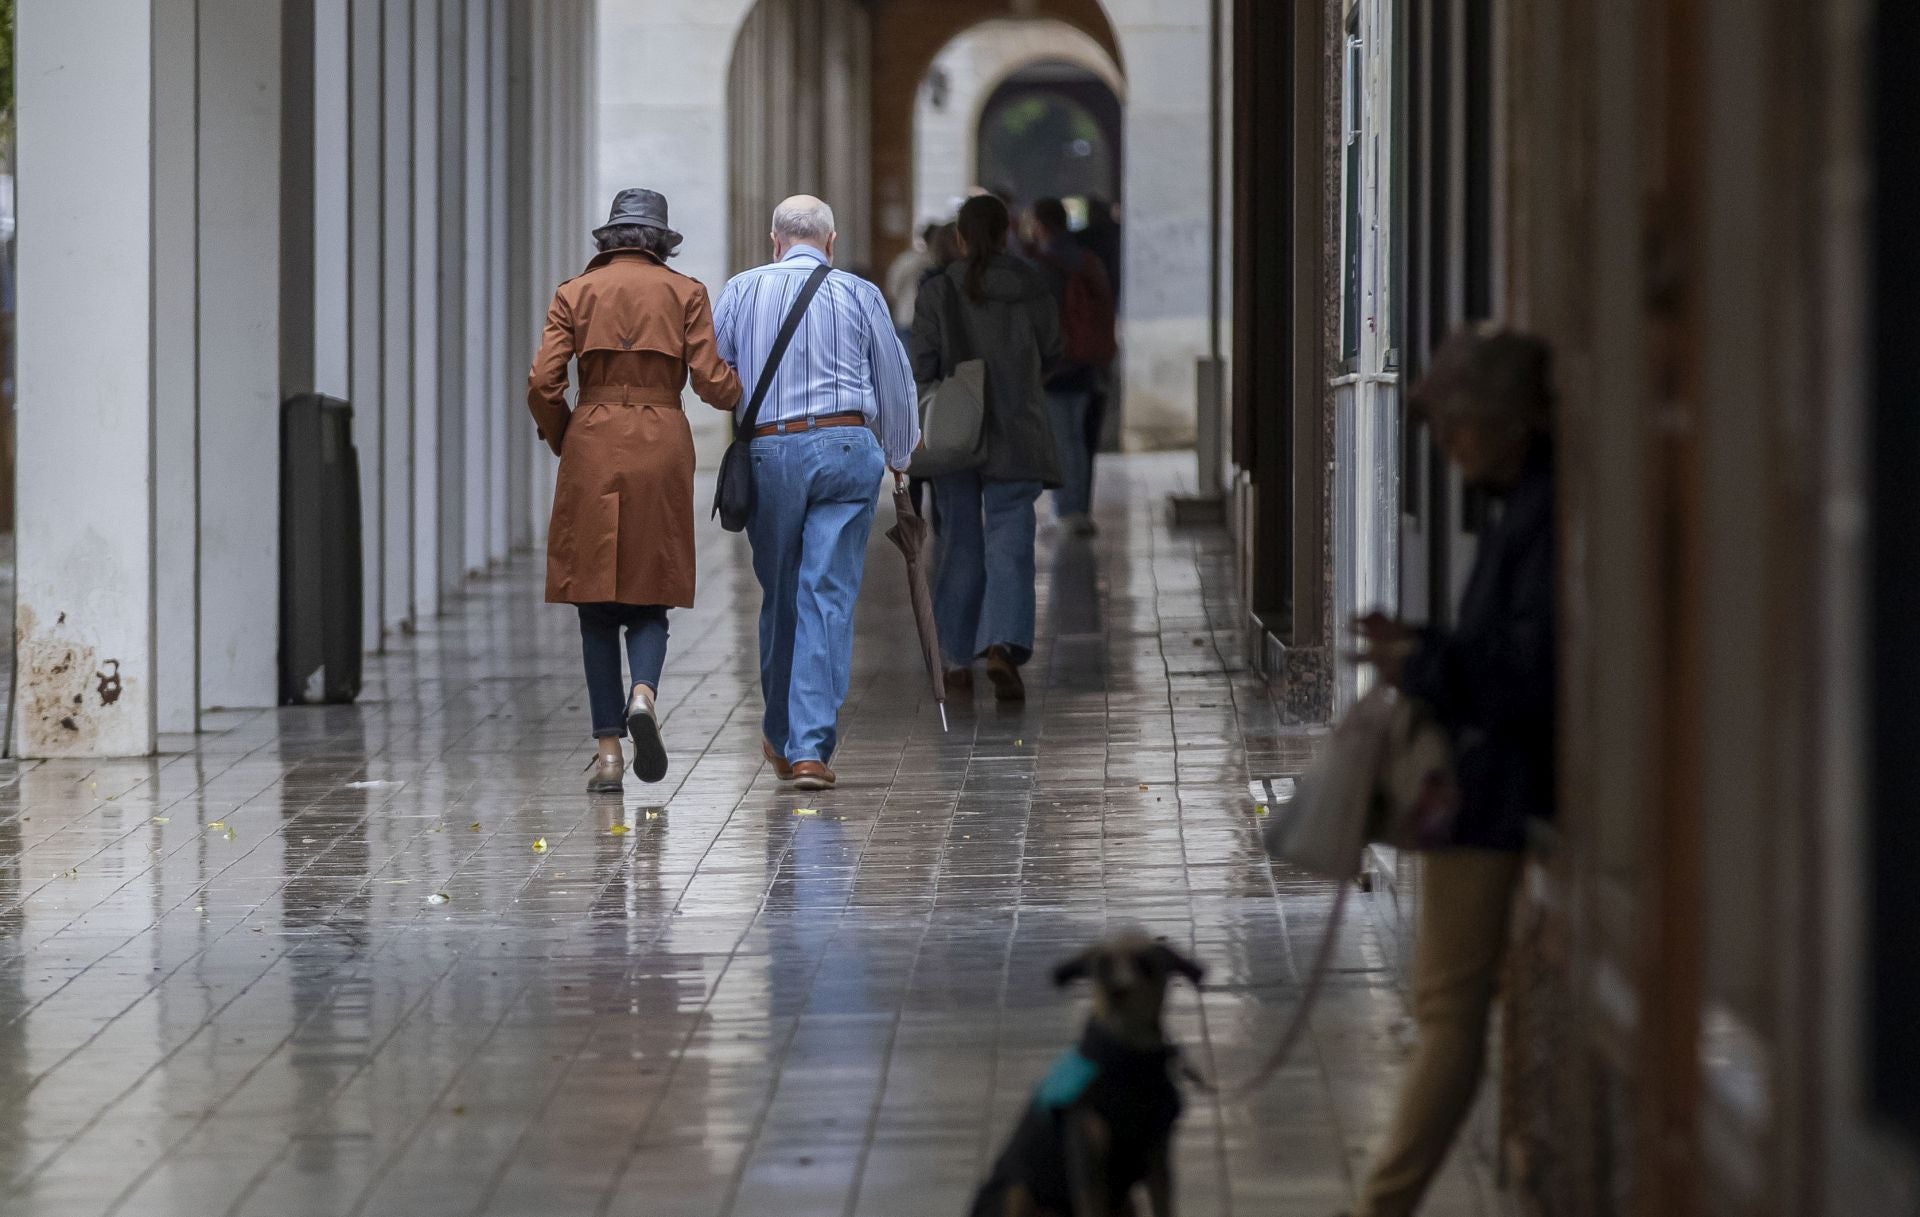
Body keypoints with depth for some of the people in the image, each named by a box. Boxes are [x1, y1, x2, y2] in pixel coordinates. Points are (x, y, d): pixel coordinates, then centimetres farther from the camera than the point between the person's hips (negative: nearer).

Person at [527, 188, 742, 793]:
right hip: (662, 446, 0)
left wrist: (562, 441, 14)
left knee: (596, 605, 5)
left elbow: (542, 385, -3)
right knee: (651, 596, 9)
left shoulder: (575, 293, 5)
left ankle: (608, 748, 0)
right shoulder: (685, 292, 4)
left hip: (592, 447, 0)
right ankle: (643, 693, -21)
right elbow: (711, 382, -3)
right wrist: (747, 391, 18)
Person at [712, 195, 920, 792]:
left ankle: (782, 739, 27)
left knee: (779, 598, 14)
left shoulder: (742, 291, 5)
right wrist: (899, 453, 30)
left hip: (768, 452, 1)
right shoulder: (858, 295, 5)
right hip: (845, 447, -1)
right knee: (828, 597, -3)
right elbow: (895, 382, 13)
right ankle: (810, 747, -12)